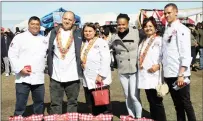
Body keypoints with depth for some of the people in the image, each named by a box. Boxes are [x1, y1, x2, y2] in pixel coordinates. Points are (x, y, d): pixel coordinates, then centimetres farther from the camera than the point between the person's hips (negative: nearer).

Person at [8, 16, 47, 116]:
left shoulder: (43, 39, 14)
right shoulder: (19, 37, -2)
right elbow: (12, 55, -7)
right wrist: (20, 68, -17)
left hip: (39, 77, 5)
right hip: (24, 77, -5)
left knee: (39, 102, 14)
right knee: (21, 104, 0)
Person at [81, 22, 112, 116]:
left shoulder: (101, 42, -6)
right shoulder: (83, 44, 15)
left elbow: (106, 60, -15)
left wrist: (101, 75, -19)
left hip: (100, 81, -7)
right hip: (87, 81, 7)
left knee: (104, 108, 1)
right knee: (92, 108, 15)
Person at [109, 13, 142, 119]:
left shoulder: (136, 33, -6)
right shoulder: (115, 38, 5)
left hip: (135, 70, -4)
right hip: (122, 71, 4)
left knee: (134, 95, -6)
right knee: (127, 96, 14)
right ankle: (131, 116, 29)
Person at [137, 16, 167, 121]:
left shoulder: (159, 40, -7)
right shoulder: (143, 41, 17)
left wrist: (158, 65, -26)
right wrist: (140, 66, 13)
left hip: (154, 76, -7)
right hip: (145, 76, 7)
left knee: (157, 102, -1)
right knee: (151, 102, 16)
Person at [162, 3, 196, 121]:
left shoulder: (182, 29, -7)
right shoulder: (167, 30, 13)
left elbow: (186, 54, -14)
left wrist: (181, 75, -19)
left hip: (179, 74, -6)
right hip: (169, 74, 6)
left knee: (186, 103, 4)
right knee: (177, 103, 16)